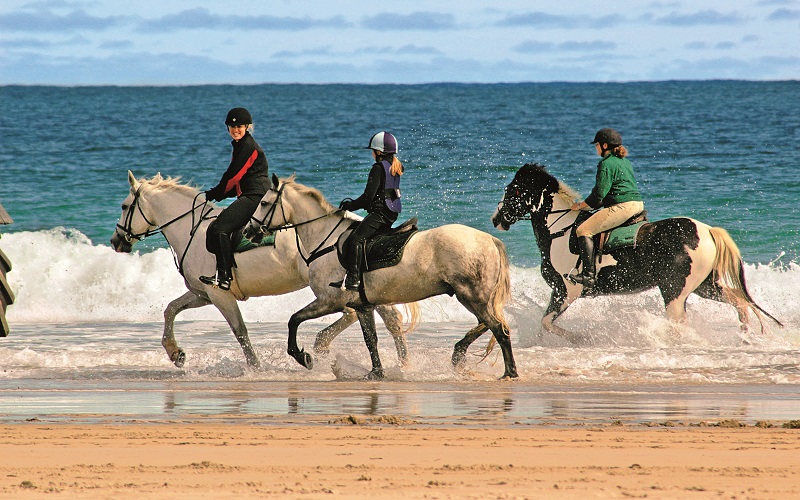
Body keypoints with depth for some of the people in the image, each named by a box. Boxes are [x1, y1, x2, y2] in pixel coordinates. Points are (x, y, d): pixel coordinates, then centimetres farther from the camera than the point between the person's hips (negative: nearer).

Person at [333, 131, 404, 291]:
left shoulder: (378, 168, -12)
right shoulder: (395, 167, 16)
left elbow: (369, 195, -17)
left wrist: (350, 205, -4)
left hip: (379, 212, -10)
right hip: (392, 213, 10)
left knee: (356, 239, -18)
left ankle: (353, 279, -27)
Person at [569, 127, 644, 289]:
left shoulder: (606, 164, -10)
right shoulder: (625, 161, 20)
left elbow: (598, 196, -14)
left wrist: (580, 206, 2)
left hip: (622, 207, -10)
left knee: (583, 230, -11)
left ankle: (589, 275, -21)